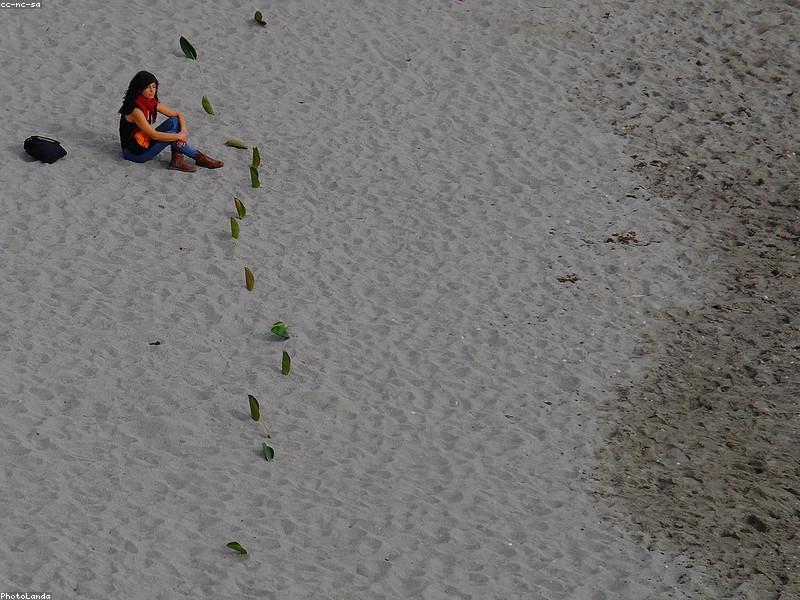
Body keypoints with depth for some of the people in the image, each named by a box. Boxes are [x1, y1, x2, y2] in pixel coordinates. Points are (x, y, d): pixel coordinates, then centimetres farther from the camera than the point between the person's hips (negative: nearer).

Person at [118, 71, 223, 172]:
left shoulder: (153, 103, -1)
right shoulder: (135, 110, -26)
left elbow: (178, 115, 7)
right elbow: (154, 135, -29)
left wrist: (184, 131, -13)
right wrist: (180, 136, -21)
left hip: (147, 142, 8)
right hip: (134, 152, -8)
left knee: (174, 121, -5)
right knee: (171, 136, -21)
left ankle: (177, 160, -14)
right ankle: (199, 157, -2)